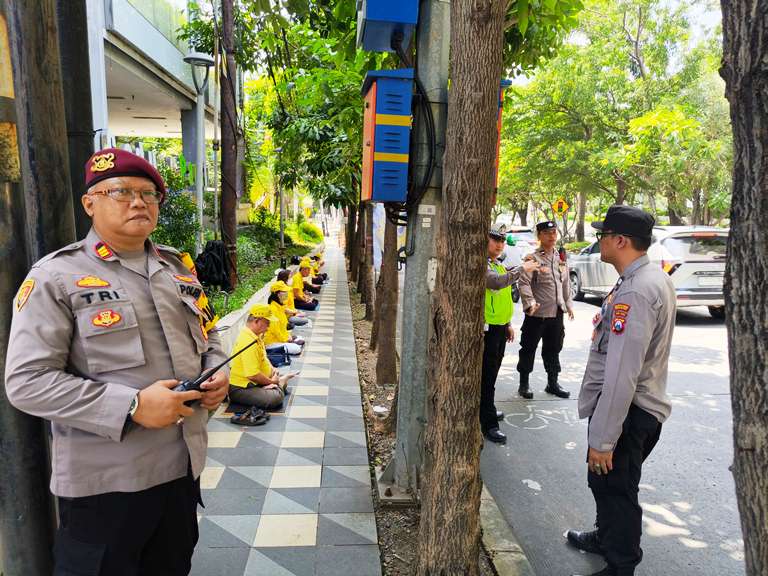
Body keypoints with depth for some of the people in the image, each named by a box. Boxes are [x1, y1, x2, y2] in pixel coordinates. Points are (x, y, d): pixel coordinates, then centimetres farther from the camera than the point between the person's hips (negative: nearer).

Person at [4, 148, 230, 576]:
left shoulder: (177, 267, 9)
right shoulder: (56, 277, -9)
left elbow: (208, 334, 20)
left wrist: (218, 375, -2)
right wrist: (132, 406, -24)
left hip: (184, 466, 6)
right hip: (106, 480, -5)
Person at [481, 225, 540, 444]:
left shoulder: (499, 265, 17)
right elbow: (496, 282, -34)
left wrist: (508, 324, 22)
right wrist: (522, 268, -26)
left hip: (500, 327, 10)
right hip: (487, 328, -9)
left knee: (492, 373, 19)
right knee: (487, 376, -5)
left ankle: (487, 410, 33)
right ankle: (488, 424, 0)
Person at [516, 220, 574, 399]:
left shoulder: (561, 257, 11)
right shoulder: (533, 258, -10)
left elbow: (566, 283, 18)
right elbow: (524, 283, -18)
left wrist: (569, 304, 18)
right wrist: (530, 303, -29)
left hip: (556, 313, 6)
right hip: (536, 314, -6)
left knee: (553, 349, 16)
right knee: (529, 349, 5)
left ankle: (552, 383, 30)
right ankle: (524, 384, 17)